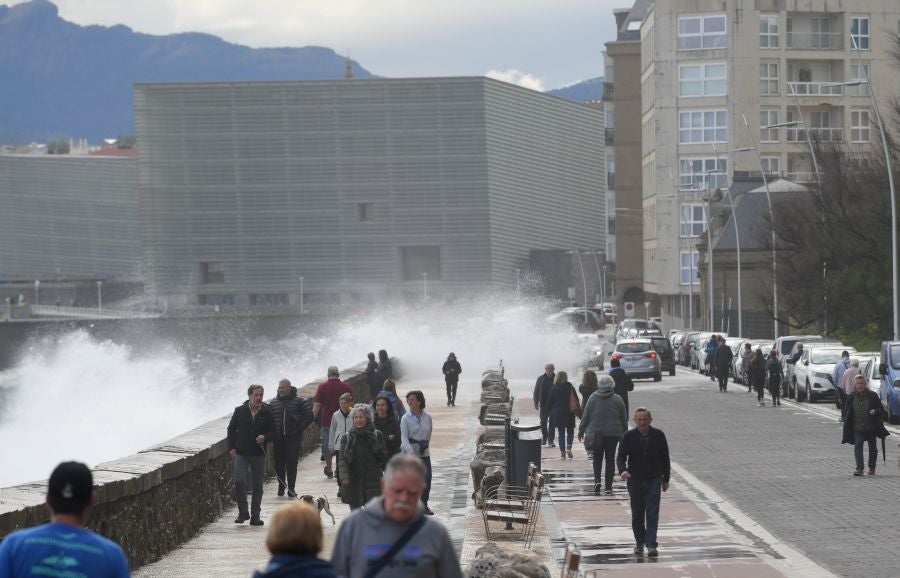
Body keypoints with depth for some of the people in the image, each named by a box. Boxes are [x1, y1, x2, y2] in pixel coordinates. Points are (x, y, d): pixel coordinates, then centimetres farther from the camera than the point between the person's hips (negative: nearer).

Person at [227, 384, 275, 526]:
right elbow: (231, 429, 9)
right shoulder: (240, 411, 0)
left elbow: (273, 432, 6)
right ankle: (243, 512, 0)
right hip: (241, 453, -1)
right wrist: (231, 447, 2)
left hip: (259, 454, 1)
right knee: (239, 482, -13)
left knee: (257, 486, 5)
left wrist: (264, 437, -15)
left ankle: (255, 515, 13)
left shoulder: (267, 413, 0)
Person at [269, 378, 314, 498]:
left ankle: (291, 488, 1)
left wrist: (299, 429, -5)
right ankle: (281, 486, 19)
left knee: (292, 463, -6)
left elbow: (309, 416, 1)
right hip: (278, 439, 3)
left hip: (293, 438, -3)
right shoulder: (273, 403, 9)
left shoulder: (299, 401, -1)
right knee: (279, 463, 5)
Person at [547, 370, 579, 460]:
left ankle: (562, 452, 3)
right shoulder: (570, 387, -5)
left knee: (561, 433, 9)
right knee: (570, 432, 11)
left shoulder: (553, 389, 1)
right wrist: (579, 410, 2)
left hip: (557, 413, 1)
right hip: (569, 413, -1)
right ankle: (569, 447, -11)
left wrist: (551, 414, 13)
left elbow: (550, 402, 5)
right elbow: (576, 399, -5)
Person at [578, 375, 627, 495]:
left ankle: (597, 480, -10)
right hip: (613, 434, 0)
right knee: (610, 458, 5)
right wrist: (624, 434, 15)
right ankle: (608, 487, 4)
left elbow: (585, 416, 0)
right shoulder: (618, 400, -1)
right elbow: (624, 419, 4)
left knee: (597, 458, 11)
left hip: (596, 432, 0)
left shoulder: (593, 398, -3)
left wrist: (581, 430, 9)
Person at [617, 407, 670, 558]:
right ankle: (640, 543, 22)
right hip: (635, 480, 1)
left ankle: (651, 544, -9)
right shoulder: (629, 436, -3)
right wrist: (623, 470, -27)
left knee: (652, 513, -8)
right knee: (637, 514, 8)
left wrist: (666, 479, 9)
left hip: (654, 480, -1)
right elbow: (621, 456, -6)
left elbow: (665, 458, 8)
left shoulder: (658, 435, -1)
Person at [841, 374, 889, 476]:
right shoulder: (851, 397, 3)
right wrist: (844, 418, -7)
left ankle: (872, 468, 26)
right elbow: (846, 411, 11)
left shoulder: (872, 396, 0)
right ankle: (859, 468, -19)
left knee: (872, 447, 10)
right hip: (857, 428, 0)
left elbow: (881, 410, 2)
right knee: (858, 445, -15)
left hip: (871, 427, 0)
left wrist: (875, 411, -19)